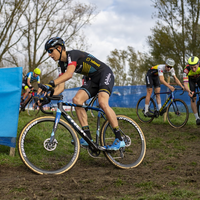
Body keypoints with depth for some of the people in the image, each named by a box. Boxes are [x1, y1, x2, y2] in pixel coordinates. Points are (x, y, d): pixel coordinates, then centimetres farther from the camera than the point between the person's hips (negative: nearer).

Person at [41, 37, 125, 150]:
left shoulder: (72, 54, -19)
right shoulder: (62, 64, 6)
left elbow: (69, 74, -36)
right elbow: (61, 87, 1)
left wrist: (51, 84, -45)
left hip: (105, 74, -8)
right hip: (92, 79, 8)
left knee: (103, 102, -31)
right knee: (77, 100, -16)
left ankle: (119, 140, -26)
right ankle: (88, 138, -17)